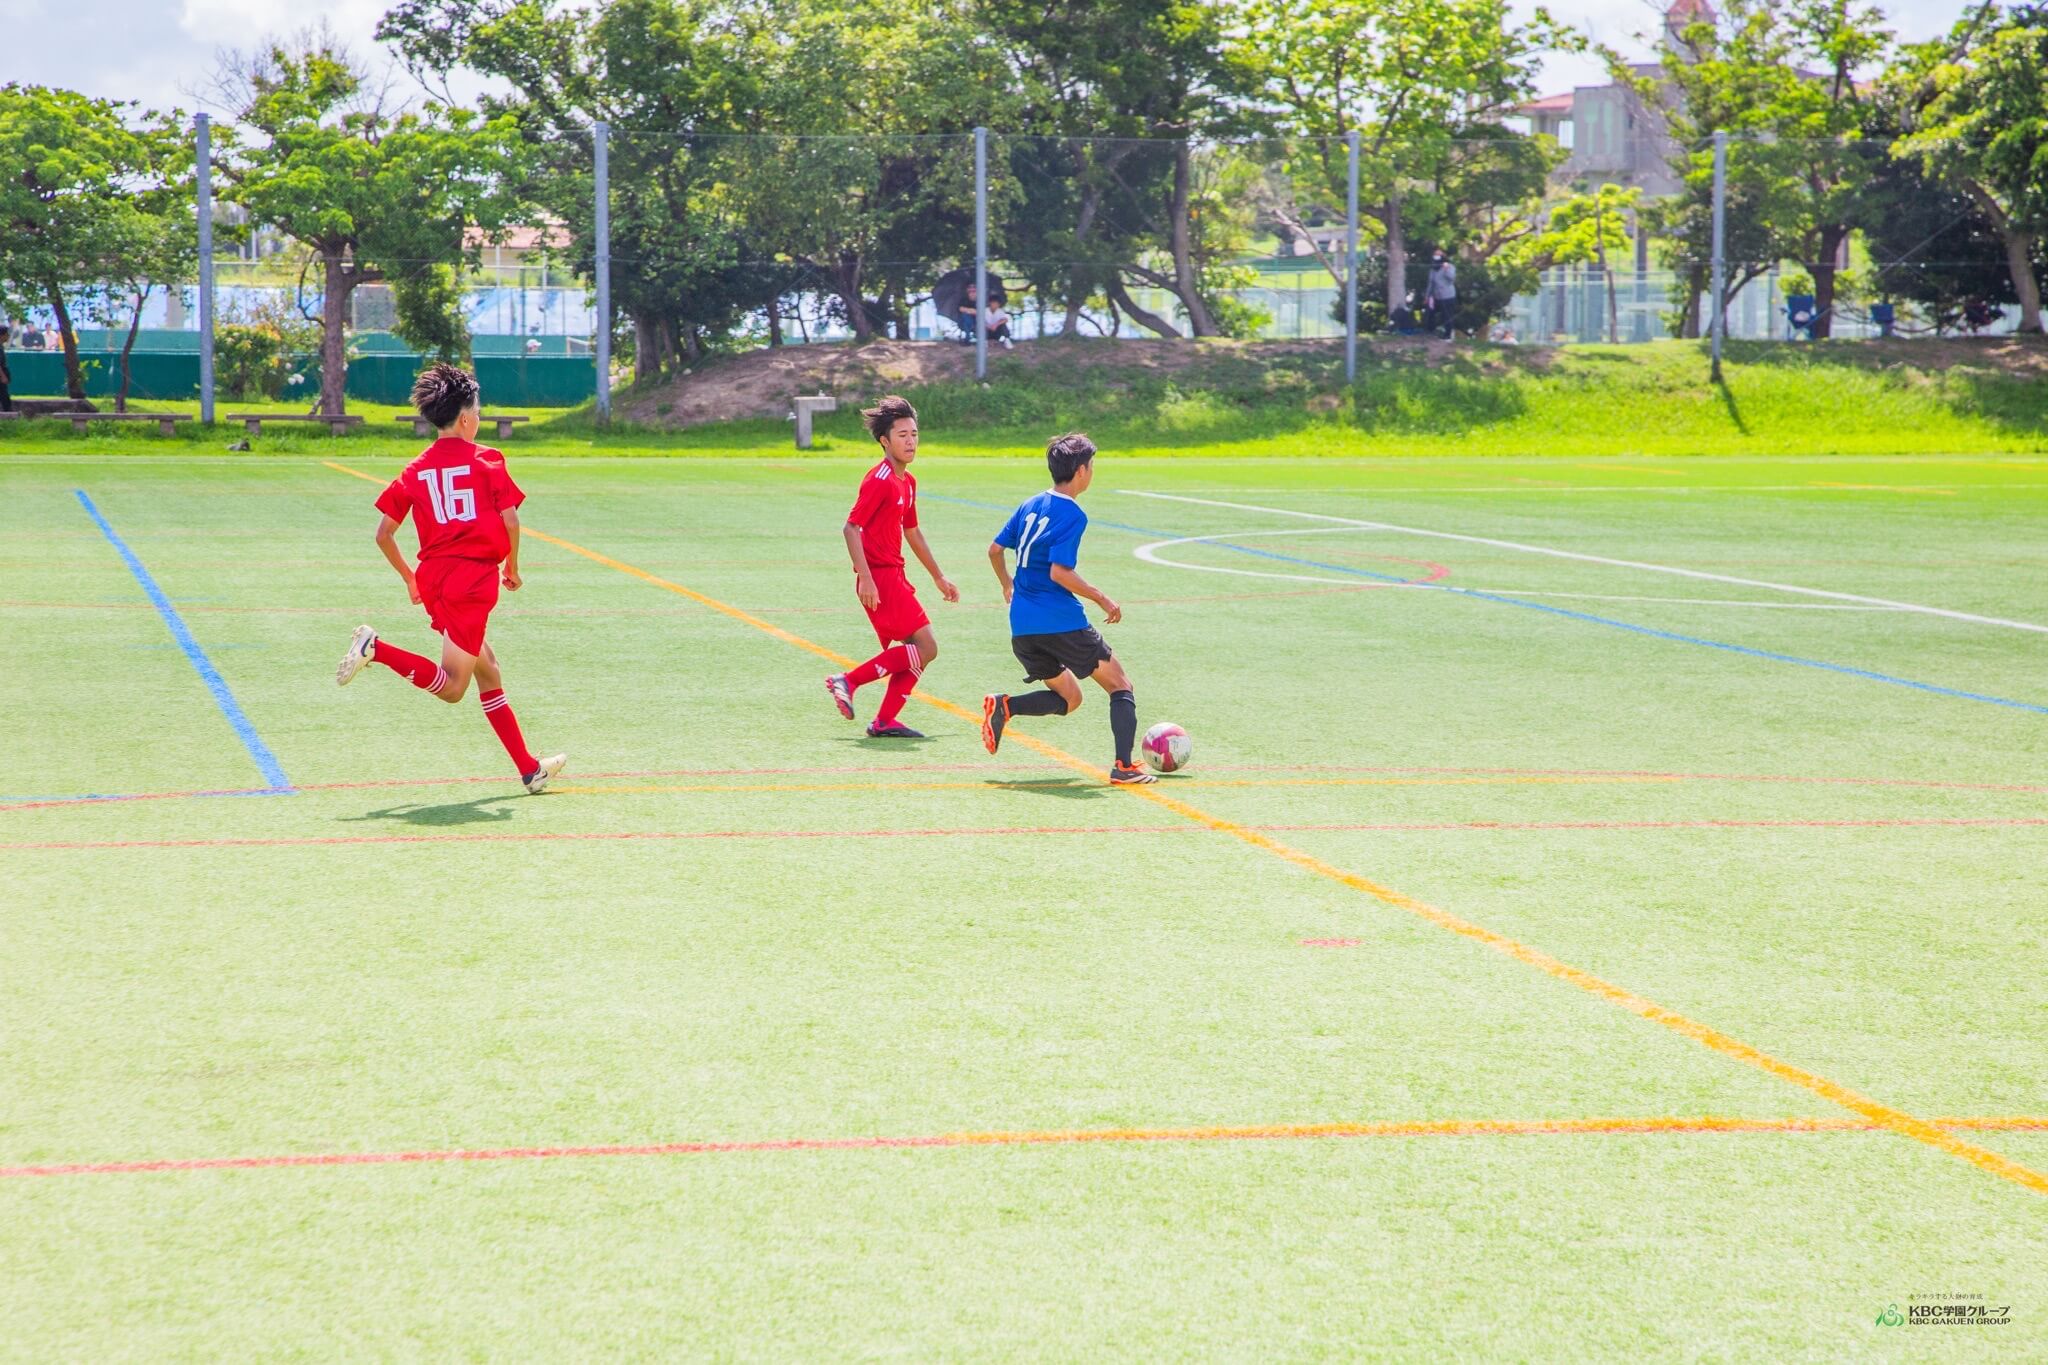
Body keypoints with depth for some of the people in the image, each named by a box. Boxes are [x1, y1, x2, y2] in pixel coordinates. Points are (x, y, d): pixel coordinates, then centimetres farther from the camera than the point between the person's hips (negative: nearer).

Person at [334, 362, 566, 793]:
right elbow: (510, 520, -9)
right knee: (451, 688, -7)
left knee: (488, 671, 15)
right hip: (475, 577, -7)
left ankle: (529, 769, 18)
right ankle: (376, 648, -24)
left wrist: (410, 578, 22)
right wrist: (512, 568, 7)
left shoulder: (415, 470, 10)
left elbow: (383, 534, 8)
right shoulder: (486, 460, -3)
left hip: (434, 577, 7)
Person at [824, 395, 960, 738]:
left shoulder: (907, 482, 15)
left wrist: (938, 577, 33)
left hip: (893, 576, 10)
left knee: (910, 653, 9)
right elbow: (850, 528, -19)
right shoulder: (879, 480, -14)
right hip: (880, 577, -10)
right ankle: (849, 681, -10)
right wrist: (865, 578, -25)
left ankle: (884, 722, 10)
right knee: (925, 649, -11)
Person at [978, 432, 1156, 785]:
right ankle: (1124, 767, -8)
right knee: (1120, 686, 5)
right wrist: (1102, 599, -11)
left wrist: (1007, 585, 33)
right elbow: (1059, 572, -20)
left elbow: (995, 549, 16)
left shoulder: (1030, 505, 11)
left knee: (1069, 699, 19)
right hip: (1062, 622, -7)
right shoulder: (1072, 515, -12)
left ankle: (1005, 705, -7)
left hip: (1022, 628, 7)